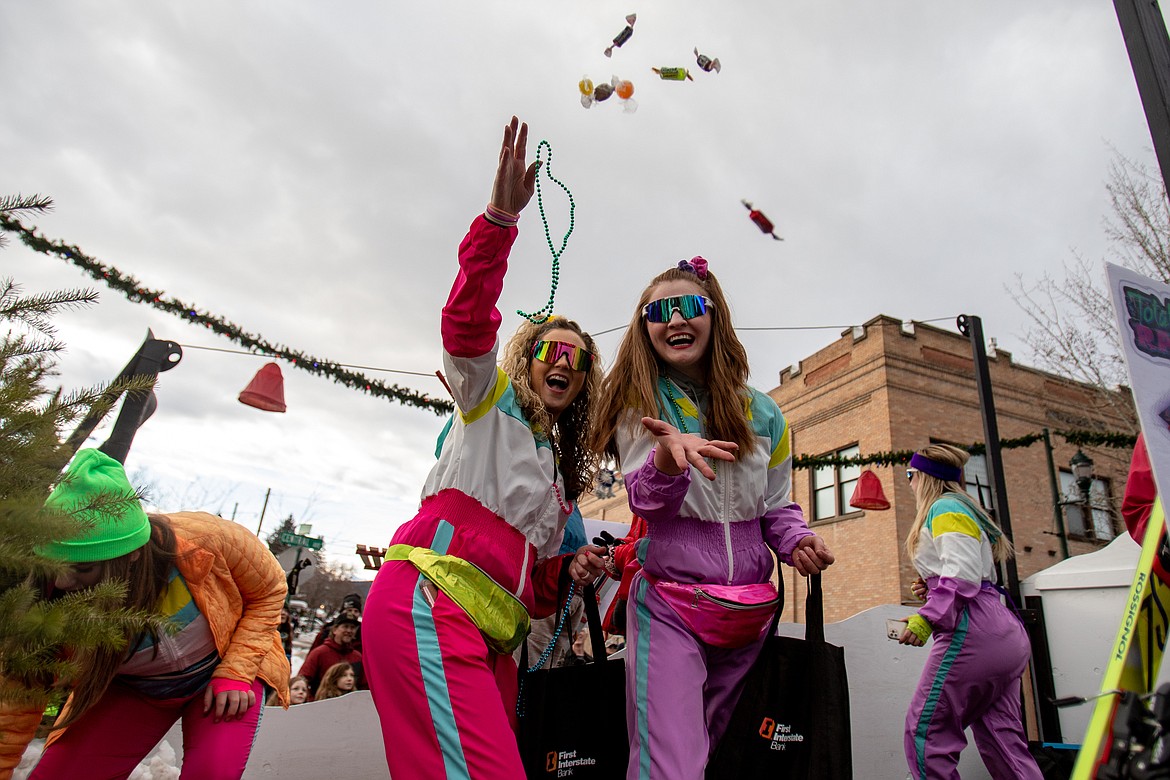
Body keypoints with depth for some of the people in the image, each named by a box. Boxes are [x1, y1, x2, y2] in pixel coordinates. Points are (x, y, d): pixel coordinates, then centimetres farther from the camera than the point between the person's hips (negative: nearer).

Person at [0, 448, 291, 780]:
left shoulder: (207, 541, -33)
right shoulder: (53, 605, -26)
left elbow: (268, 592, -15)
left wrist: (234, 673, -22)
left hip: (228, 668, -3)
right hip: (133, 690, 3)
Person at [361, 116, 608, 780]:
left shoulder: (558, 472, 29)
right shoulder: (491, 399, 12)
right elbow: (466, 322, -9)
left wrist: (570, 571, 8)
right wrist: (501, 221, -21)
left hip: (490, 636, 8)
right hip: (427, 602, -8)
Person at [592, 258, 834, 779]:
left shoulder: (760, 413, 6)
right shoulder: (637, 403, -3)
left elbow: (776, 505, 13)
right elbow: (645, 501, -16)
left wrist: (796, 540, -9)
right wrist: (667, 458, -38)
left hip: (749, 612, 4)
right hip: (667, 607, -3)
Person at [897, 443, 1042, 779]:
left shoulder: (945, 508, -4)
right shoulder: (965, 508, 25)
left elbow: (963, 573, -18)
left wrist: (927, 618, -23)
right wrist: (935, 590, 15)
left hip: (973, 630, -10)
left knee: (926, 731, -10)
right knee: (1002, 738, 8)